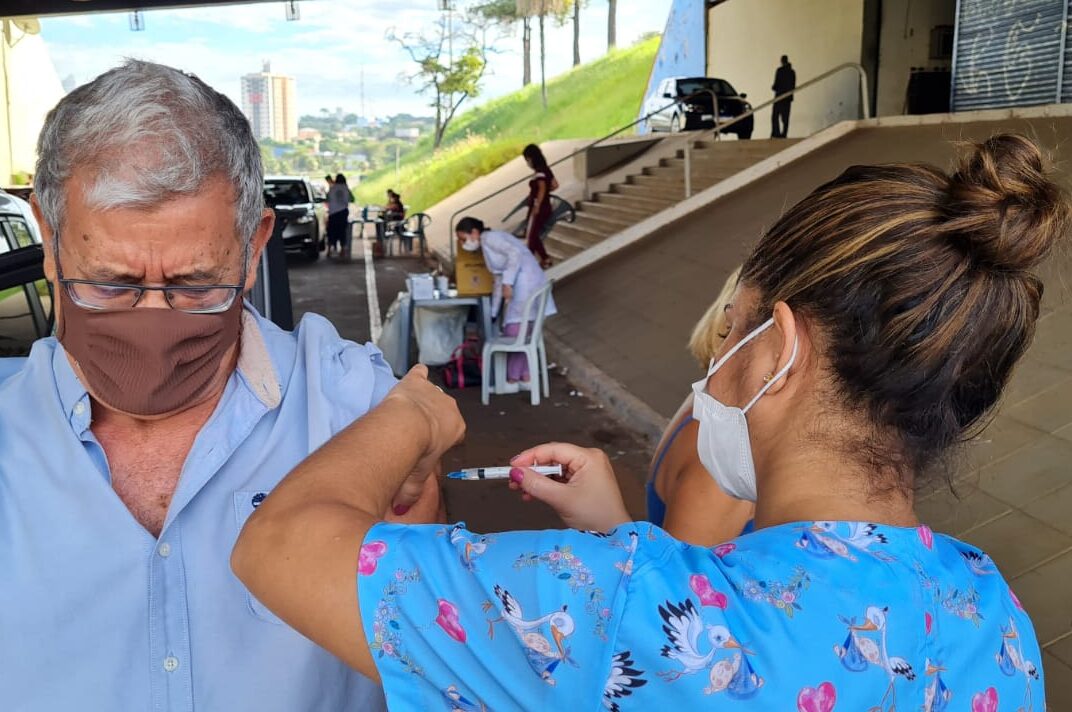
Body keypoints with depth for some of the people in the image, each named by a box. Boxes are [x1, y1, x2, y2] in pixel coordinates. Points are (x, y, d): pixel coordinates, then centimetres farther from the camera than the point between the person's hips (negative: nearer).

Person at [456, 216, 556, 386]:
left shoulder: (489, 238, -6)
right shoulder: (486, 246, 23)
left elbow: (515, 252, -21)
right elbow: (499, 280, 26)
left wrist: (507, 283, -23)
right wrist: (492, 312, 27)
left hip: (525, 283, -10)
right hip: (520, 286, 10)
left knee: (514, 332, -5)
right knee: (522, 334, 13)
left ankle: (513, 379, 2)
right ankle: (527, 377, 18)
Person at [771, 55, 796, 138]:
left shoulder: (779, 70, -10)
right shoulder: (792, 72, 8)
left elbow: (777, 84, -13)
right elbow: (793, 86, 11)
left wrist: (773, 87, 7)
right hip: (789, 97, 6)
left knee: (775, 116, -2)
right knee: (785, 117, 8)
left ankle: (776, 133, -12)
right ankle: (784, 134, 5)